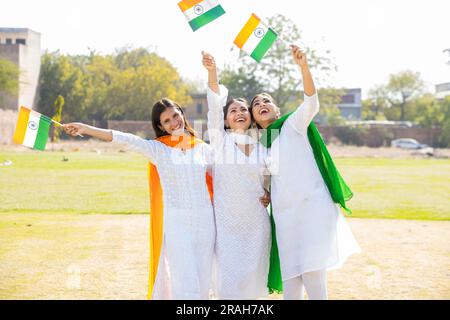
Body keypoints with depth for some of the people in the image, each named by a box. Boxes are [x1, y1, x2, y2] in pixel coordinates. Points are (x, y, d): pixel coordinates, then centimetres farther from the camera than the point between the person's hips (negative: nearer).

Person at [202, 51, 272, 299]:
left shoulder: (262, 150, 10)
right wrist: (212, 72, -27)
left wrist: (269, 196, 1)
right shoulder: (219, 141, 2)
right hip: (226, 221, -3)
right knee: (229, 278, -5)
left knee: (253, 277, 4)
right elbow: (215, 106, -13)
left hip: (257, 222, 3)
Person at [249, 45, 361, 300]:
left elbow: (312, 103, -19)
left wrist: (304, 67, -35)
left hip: (314, 205, -5)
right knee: (291, 277, 2)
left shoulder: (293, 124, 1)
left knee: (312, 270, -15)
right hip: (285, 212, 5)